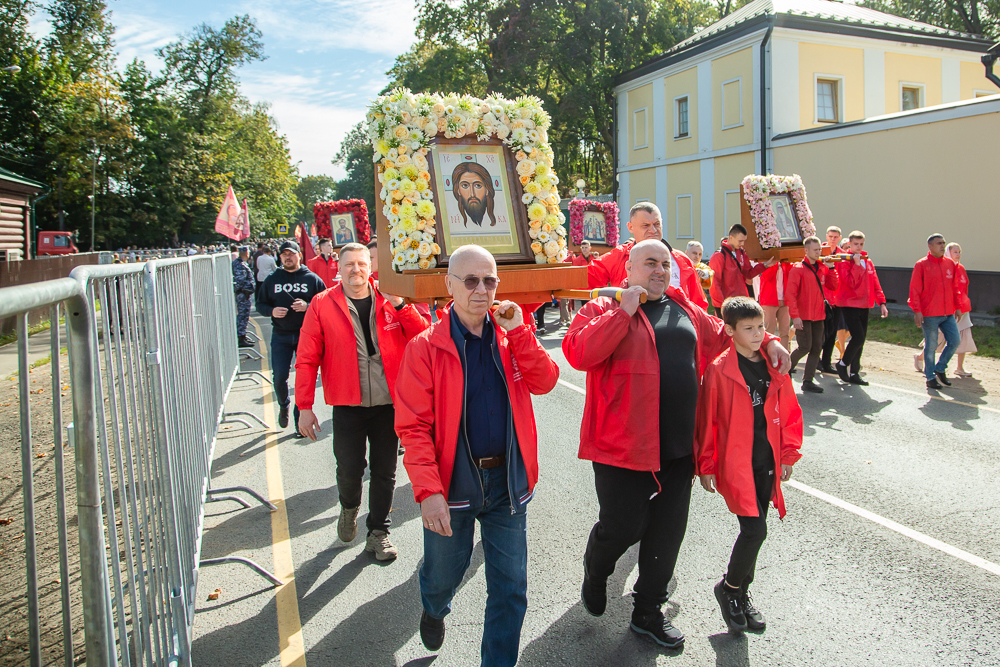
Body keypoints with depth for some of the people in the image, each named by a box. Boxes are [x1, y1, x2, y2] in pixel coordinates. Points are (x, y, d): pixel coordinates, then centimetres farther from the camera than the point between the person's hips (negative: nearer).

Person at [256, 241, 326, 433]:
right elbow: (260, 304, 12)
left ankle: (300, 420, 14)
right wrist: (271, 311, -10)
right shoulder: (272, 280, 10)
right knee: (279, 377, -4)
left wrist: (308, 306, -18)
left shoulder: (312, 279, 3)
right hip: (280, 336, 1)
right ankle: (283, 406, 27)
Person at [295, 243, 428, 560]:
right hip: (348, 406, -1)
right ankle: (349, 507, 36)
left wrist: (400, 305, -18)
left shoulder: (391, 300, 3)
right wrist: (304, 406, -5)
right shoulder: (322, 305, -2)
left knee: (384, 471, 9)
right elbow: (307, 359, -2)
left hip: (388, 403, 2)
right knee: (349, 469, 2)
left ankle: (378, 532, 27)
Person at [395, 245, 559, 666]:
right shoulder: (426, 347, -8)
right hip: (453, 483, -2)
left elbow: (545, 381, -7)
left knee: (511, 587, 8)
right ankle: (433, 611, 54)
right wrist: (428, 491, -20)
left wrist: (517, 331, -15)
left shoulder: (510, 338, 4)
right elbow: (413, 425, -13)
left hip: (508, 479, 2)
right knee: (444, 573, 19)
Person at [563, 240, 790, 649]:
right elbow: (577, 353, -20)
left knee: (668, 530, 12)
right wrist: (625, 311, -18)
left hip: (678, 446, 6)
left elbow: (724, 335, 28)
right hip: (623, 444, -6)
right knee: (622, 527, 1)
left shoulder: (685, 310, 14)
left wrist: (767, 340, 14)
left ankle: (647, 612, 32)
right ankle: (594, 574, 36)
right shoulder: (604, 309, -4)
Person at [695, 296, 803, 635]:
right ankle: (729, 588, 14)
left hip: (767, 463, 6)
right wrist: (706, 465, -4)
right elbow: (706, 420, -7)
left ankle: (742, 593, 33)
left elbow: (789, 412, 14)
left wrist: (787, 454, 12)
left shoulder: (774, 367, 5)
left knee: (753, 531, 14)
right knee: (755, 530, -11)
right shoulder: (719, 369, -11)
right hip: (735, 464, -5)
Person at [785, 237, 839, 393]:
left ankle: (807, 381, 10)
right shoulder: (798, 269, -9)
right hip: (803, 316, -6)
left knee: (816, 348, 4)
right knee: (805, 347, -9)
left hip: (818, 316, 6)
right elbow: (790, 294, -14)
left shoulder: (822, 268, 11)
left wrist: (831, 268, 0)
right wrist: (795, 315, -20)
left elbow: (834, 286, 10)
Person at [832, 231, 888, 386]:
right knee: (858, 338, -16)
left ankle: (854, 373, 15)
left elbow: (875, 284, 14)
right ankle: (842, 364, 5)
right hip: (849, 305, -7)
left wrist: (881, 302, 6)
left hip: (864, 305, 7)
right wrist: (857, 264, -20)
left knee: (860, 340, 8)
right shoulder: (844, 262, -7)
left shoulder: (868, 262, 13)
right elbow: (851, 283, -19)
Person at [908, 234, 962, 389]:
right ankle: (930, 377, 15)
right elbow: (915, 289, -9)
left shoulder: (950, 263, 9)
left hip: (948, 313, 5)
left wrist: (958, 306, 13)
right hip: (929, 315, -5)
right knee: (931, 345, 2)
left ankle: (940, 369, 20)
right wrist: (917, 310, -15)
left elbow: (954, 287, 16)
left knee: (955, 340, 1)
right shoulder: (921, 264, -6)